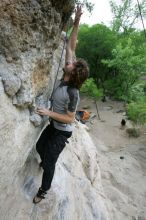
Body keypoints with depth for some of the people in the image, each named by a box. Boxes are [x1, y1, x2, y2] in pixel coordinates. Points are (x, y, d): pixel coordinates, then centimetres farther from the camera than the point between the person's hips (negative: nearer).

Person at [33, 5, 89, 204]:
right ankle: (46, 160, 60)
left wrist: (48, 113, -27)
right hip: (53, 125, 8)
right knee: (40, 147, 27)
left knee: (49, 161, 6)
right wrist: (76, 23, -17)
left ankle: (44, 190, 31)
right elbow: (70, 46, -10)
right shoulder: (66, 76, -12)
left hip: (62, 131, -7)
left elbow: (69, 118, -23)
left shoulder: (73, 93, -31)